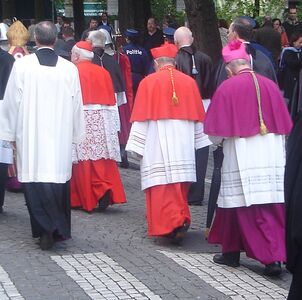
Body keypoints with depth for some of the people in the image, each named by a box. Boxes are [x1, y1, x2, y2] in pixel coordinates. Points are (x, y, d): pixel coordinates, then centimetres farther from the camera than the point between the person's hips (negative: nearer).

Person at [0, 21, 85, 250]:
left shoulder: (22, 65, -6)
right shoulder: (69, 68, -2)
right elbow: (77, 105, 5)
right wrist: (75, 135, 17)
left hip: (31, 136, -2)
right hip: (61, 136, 2)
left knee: (35, 180, 1)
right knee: (58, 178, 11)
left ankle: (46, 227, -11)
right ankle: (59, 228, 16)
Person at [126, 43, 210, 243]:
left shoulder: (149, 82, -2)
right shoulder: (189, 82, 7)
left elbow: (142, 118, -3)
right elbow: (198, 116, 13)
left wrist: (137, 146, 0)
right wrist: (196, 142, 23)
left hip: (158, 145, -4)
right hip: (184, 145, 4)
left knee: (162, 187, -6)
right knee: (180, 185, 13)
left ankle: (171, 222, -20)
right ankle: (181, 219, 12)